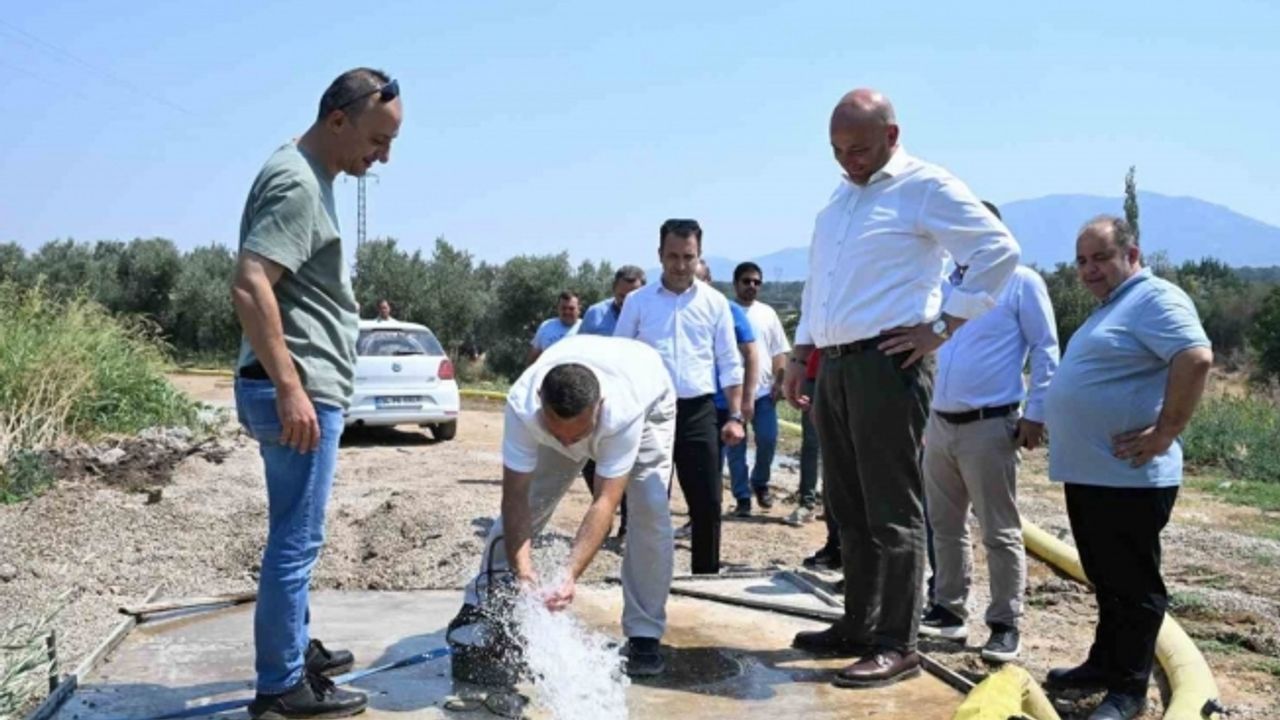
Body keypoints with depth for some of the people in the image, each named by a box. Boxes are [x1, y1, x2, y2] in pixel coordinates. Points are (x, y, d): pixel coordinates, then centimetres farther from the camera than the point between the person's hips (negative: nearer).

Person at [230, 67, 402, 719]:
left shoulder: (309, 177, 15)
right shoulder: (296, 183, -16)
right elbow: (249, 288, -25)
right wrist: (290, 388, -27)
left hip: (307, 390, 10)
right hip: (298, 392, -10)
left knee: (295, 536, 19)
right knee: (296, 540, -2)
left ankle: (295, 649, 32)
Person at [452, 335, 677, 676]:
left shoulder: (625, 411, -47)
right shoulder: (522, 405, -40)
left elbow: (605, 503, -45)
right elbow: (516, 498, -36)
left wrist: (570, 575, -55)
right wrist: (524, 574, -47)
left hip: (648, 400, -2)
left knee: (650, 508, -20)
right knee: (527, 500, -3)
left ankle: (644, 634, -7)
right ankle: (480, 603, 18)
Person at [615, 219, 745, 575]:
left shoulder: (715, 302, 6)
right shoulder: (638, 301, 4)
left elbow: (729, 364, 6)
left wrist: (735, 416, -1)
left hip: (698, 411, 1)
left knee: (707, 500, 1)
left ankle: (707, 573, 13)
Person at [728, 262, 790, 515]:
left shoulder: (767, 313, 10)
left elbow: (779, 352, 10)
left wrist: (779, 382, -1)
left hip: (763, 389, 3)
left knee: (768, 439, -2)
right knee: (736, 446, 2)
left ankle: (760, 482, 23)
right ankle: (742, 496, 10)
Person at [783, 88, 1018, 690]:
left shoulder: (925, 188, -6)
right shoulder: (840, 197, 18)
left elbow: (999, 251, -13)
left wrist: (943, 327, -14)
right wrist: (801, 354, 19)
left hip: (887, 364, -8)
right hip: (834, 368, 8)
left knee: (891, 512, -4)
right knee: (849, 508, 13)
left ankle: (896, 645, 4)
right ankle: (858, 626, 24)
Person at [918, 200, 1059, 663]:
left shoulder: (1020, 282, -3)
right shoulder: (944, 284, 15)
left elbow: (1045, 350, -4)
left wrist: (1035, 414, -10)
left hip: (990, 426, -7)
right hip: (939, 424, 7)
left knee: (1000, 532, 0)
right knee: (945, 525, 13)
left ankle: (1005, 625, 7)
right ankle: (948, 610, 23)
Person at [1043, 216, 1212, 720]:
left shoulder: (1155, 298, -12)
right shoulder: (1110, 308, 19)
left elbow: (1197, 359, -26)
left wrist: (1164, 434, -23)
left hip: (1128, 476, -10)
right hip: (1087, 470, 10)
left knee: (1133, 584, 1)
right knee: (1107, 580, 19)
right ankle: (1104, 665, 31)